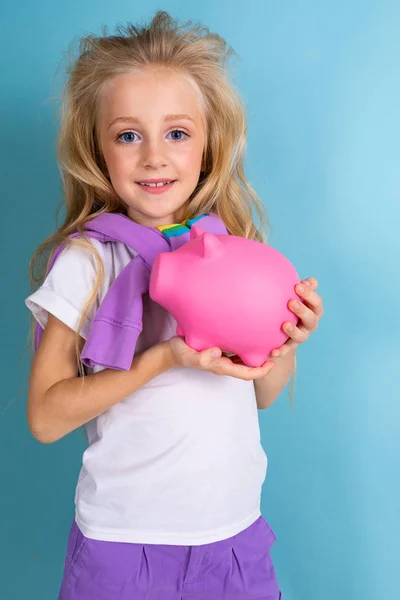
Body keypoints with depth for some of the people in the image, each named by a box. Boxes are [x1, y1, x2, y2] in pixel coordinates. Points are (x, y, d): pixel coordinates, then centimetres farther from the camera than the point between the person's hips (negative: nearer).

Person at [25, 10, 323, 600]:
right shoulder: (87, 259, -12)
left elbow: (261, 394, 8)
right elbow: (44, 416, -14)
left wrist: (287, 340, -12)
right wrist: (163, 358, -23)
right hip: (123, 538, -3)